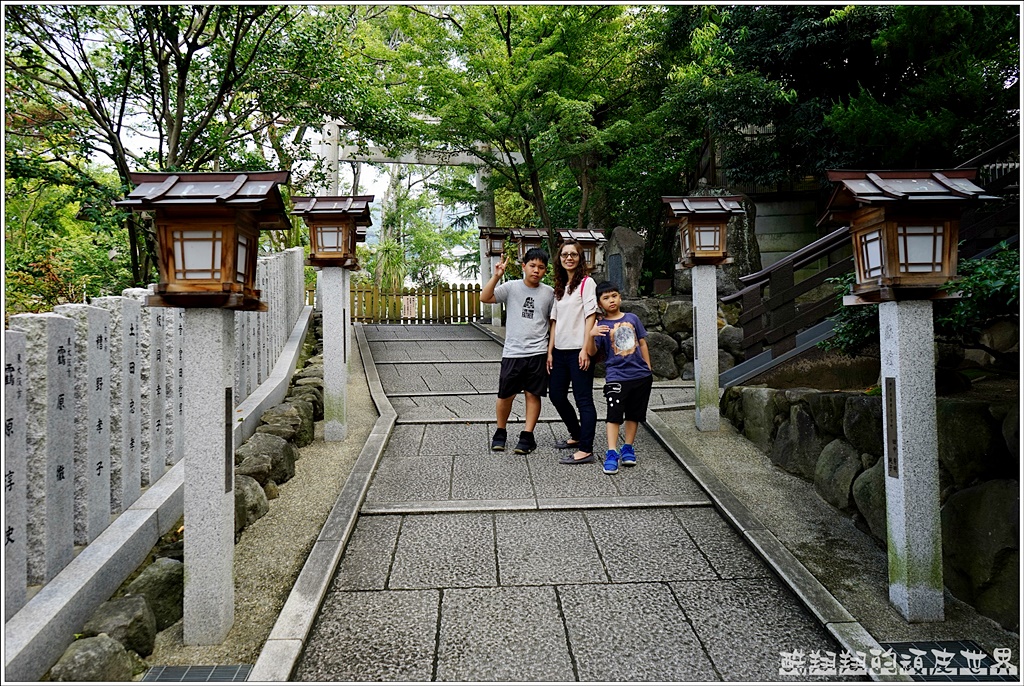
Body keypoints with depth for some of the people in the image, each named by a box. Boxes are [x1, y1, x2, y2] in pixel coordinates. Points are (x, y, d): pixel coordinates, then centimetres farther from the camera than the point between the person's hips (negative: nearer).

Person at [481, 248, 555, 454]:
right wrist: (496, 276, -21)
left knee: (533, 394, 3)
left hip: (538, 353, 1)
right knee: (506, 395, 5)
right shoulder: (511, 287, 0)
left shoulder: (549, 292, 5)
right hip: (512, 352, -1)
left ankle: (527, 436, 13)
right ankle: (500, 432, 25)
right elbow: (484, 298, -9)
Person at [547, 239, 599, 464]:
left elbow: (590, 316, -11)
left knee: (583, 399, -5)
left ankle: (586, 450, -3)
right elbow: (555, 321, 15)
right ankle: (576, 435, 33)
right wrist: (550, 351, 10)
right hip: (560, 351, 8)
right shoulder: (559, 287, 16)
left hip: (578, 350, -8)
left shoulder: (586, 283, -4)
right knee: (557, 395, 14)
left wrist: (585, 349, -17)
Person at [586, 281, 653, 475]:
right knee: (614, 414, -9)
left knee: (634, 414, 12)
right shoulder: (601, 326, -3)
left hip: (641, 375, 4)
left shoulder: (632, 318, 6)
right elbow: (592, 352, -10)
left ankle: (628, 448, 24)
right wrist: (591, 335, -28)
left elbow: (642, 343, 13)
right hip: (616, 377, -4)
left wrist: (648, 369, 11)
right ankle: (611, 454, -7)